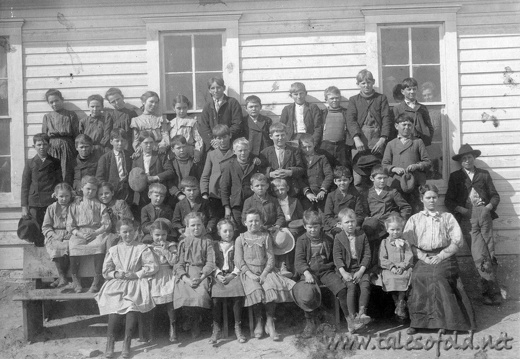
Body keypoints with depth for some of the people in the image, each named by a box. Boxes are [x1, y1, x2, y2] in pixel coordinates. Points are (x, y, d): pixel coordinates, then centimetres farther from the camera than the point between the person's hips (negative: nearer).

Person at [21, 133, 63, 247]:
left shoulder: (55, 163, 8)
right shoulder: (30, 163, 6)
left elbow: (60, 182, 13)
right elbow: (25, 186, 6)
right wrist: (24, 206, 1)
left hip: (52, 202, 0)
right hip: (35, 203, 0)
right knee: (38, 233, 2)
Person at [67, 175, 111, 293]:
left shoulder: (100, 205, 11)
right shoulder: (75, 205, 13)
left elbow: (107, 224, 3)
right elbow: (70, 226, 6)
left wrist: (95, 233, -13)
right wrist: (80, 234, -12)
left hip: (97, 233, -1)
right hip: (79, 234, 1)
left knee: (100, 245, -34)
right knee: (73, 245, -31)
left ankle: (97, 280, -25)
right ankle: (75, 280, -15)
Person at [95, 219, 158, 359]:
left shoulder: (142, 248, 8)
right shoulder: (113, 250, 15)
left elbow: (152, 267, -1)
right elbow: (106, 271, 15)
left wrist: (136, 274, -9)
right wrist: (116, 274, -5)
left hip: (136, 282, -2)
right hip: (117, 283, 2)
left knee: (132, 303, -29)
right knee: (115, 304, -25)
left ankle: (127, 342, -23)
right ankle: (110, 341, -18)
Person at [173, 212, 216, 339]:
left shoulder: (207, 241, 9)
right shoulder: (183, 242, 12)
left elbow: (210, 263, 1)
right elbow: (179, 264, 6)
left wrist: (200, 278, -13)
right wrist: (186, 279, -11)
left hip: (201, 274, -1)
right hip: (185, 275, 1)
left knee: (201, 295, -28)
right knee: (184, 295, -25)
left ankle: (196, 323, 2)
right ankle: (191, 320, 5)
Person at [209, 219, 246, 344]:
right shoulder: (214, 245, 17)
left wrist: (232, 275, -8)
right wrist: (218, 275, -8)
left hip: (233, 275, 0)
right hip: (219, 275, 0)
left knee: (238, 295, -28)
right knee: (216, 297, -27)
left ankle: (238, 327, -16)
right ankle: (216, 328, -17)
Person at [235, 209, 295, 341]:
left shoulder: (266, 237, 13)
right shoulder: (240, 239, 10)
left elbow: (271, 258, 7)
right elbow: (238, 261, 1)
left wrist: (264, 274, -10)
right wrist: (250, 275, -13)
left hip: (265, 271, 1)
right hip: (248, 273, -1)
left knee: (272, 288, -29)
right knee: (255, 290, -32)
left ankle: (270, 323, -17)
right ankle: (258, 322, -13)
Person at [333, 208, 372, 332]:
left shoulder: (362, 235, 8)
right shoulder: (338, 238, 4)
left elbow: (367, 254, 3)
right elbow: (337, 256, -4)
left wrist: (361, 271, -11)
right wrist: (344, 272, -18)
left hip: (360, 268, 2)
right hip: (345, 269, -2)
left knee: (365, 283, -26)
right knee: (351, 286, -26)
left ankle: (361, 313, -28)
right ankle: (352, 317, -26)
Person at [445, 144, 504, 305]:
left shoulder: (484, 174, 19)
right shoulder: (455, 176, 16)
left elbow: (495, 196, 17)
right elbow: (448, 200, 10)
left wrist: (488, 207, -2)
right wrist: (461, 210, -6)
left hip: (484, 213, 2)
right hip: (467, 216, -1)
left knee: (489, 253, -8)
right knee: (480, 254, -13)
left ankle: (490, 291, -2)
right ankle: (493, 291, -14)